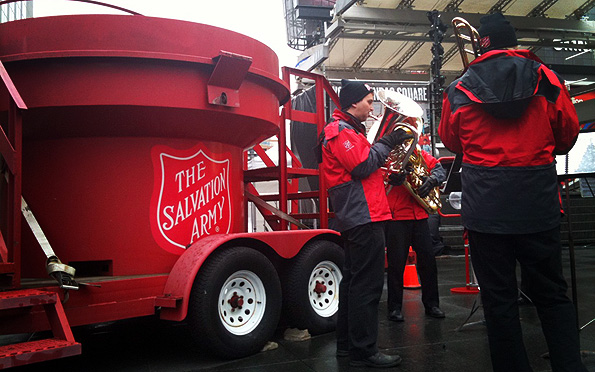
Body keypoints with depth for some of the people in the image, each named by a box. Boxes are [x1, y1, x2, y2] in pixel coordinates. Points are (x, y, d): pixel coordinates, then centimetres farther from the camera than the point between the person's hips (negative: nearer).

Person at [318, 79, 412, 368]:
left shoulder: (348, 130, 23)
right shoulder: (341, 130, -10)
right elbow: (363, 165, -20)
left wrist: (386, 145, 12)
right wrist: (387, 143, -9)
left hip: (356, 217, 11)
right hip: (364, 217, -11)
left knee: (354, 280, 15)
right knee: (367, 284, -8)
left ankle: (347, 344, 25)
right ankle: (364, 351, -1)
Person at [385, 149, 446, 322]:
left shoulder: (417, 151, 12)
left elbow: (439, 169, 10)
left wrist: (432, 180, -11)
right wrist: (392, 178, -33)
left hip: (419, 214, 5)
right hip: (395, 215, -4)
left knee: (428, 259, 8)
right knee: (396, 262, 1)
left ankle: (431, 304, 22)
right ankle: (394, 307, 14)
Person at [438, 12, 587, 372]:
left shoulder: (459, 90, -1)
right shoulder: (546, 79, 1)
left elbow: (451, 142, 13)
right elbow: (568, 135, 11)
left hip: (485, 205, -1)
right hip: (539, 203, 1)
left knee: (499, 298, 8)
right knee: (552, 294, 14)